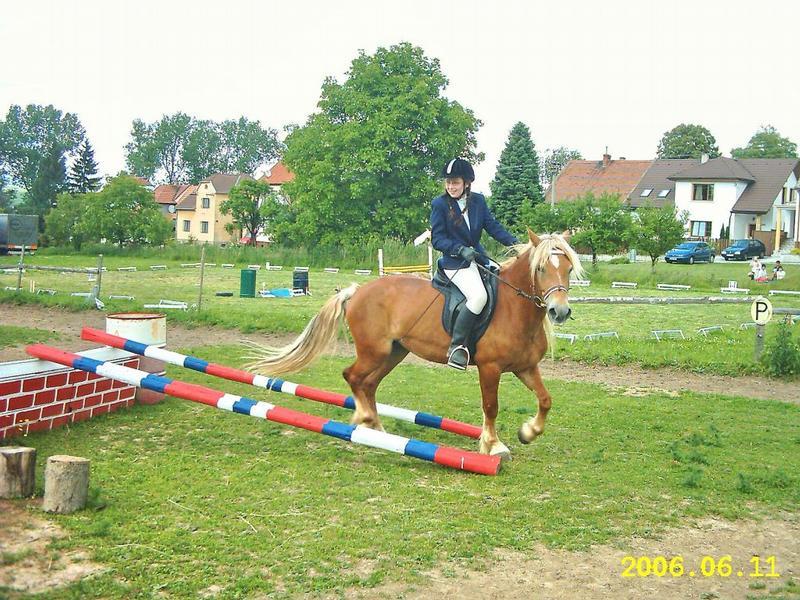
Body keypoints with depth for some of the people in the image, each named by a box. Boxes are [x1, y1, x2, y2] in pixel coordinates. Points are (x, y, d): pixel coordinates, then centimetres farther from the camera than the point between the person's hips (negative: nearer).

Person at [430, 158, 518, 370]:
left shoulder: (478, 200, 8)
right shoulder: (439, 204, -5)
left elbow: (493, 226, 5)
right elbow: (437, 239, -8)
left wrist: (514, 242, -12)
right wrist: (461, 249, -23)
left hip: (479, 258, 7)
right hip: (455, 263, -7)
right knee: (478, 296, -30)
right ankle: (457, 346, -23)